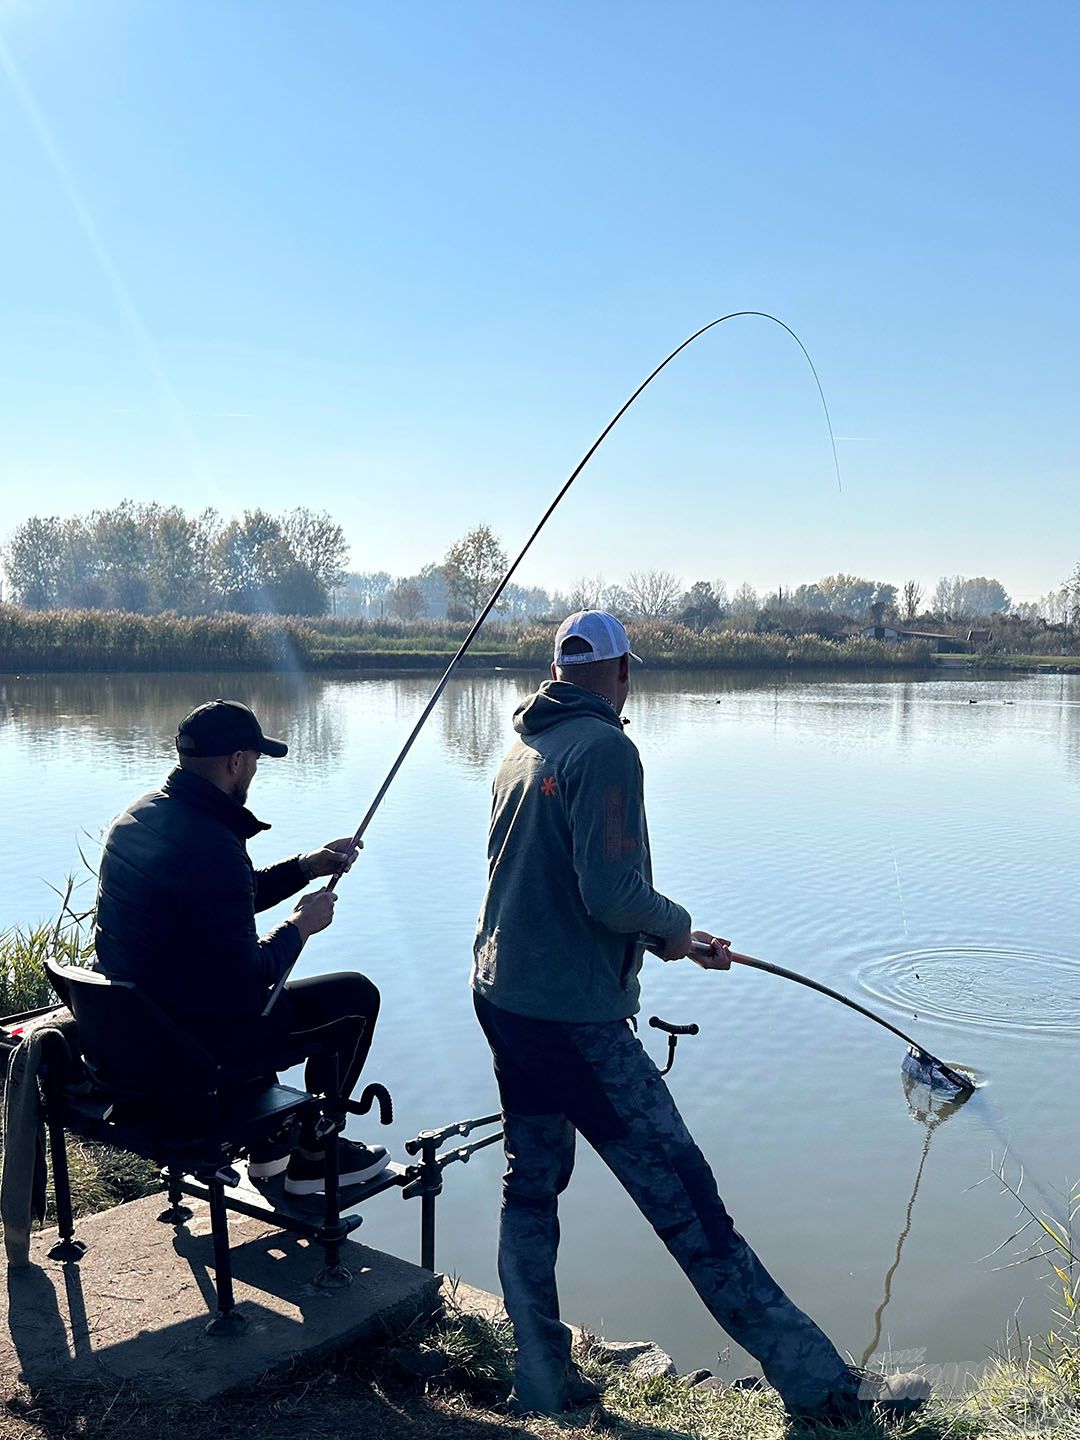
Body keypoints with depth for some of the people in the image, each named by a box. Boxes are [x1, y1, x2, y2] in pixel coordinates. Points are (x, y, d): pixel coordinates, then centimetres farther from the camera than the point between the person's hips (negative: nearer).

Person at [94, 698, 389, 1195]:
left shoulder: (138, 817, 3)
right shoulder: (212, 845, -27)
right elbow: (245, 979, -26)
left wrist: (305, 867, 13)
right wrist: (299, 925, -9)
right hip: (192, 1050, -9)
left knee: (264, 1001, 33)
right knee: (355, 996, 5)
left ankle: (271, 1144, 38)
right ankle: (313, 1155, 19)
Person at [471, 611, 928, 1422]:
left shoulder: (523, 751, 12)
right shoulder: (605, 749, -15)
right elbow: (611, 895, -24)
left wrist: (672, 941, 21)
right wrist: (674, 925, -2)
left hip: (503, 1000, 9)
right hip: (576, 1019, -9)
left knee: (531, 1188, 17)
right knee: (687, 1202, -3)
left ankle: (544, 1384, 27)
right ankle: (819, 1384, 7)